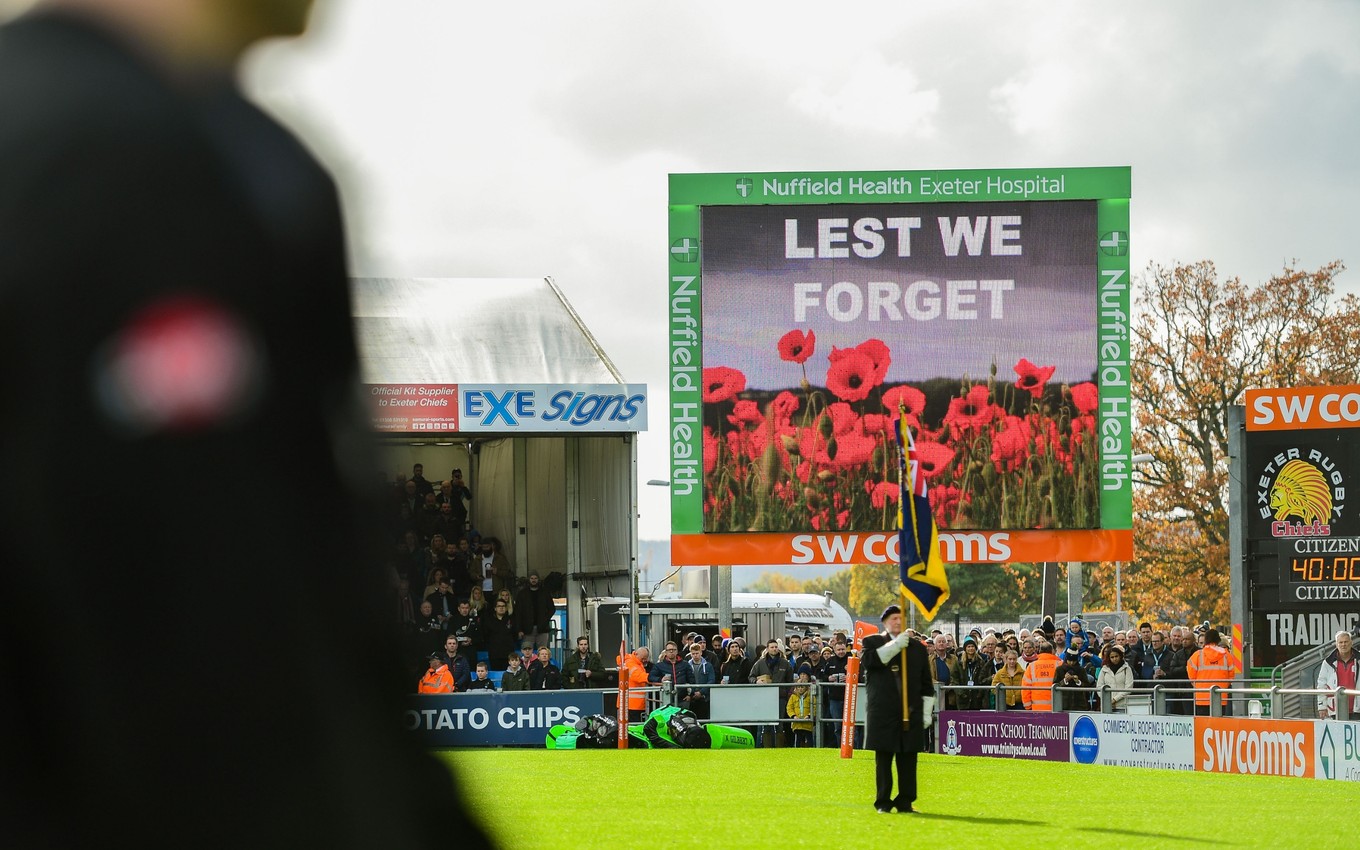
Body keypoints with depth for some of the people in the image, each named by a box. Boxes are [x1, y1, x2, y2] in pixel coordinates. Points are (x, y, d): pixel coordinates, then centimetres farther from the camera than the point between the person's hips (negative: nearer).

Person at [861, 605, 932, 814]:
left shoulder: (917, 647, 15)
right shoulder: (872, 642, 8)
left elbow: (926, 684, 14)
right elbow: (870, 660, -16)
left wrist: (927, 711, 7)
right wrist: (895, 645, -18)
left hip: (911, 713, 2)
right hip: (883, 712, -2)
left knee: (908, 759, 1)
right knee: (883, 759, 0)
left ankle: (905, 802, 7)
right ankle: (883, 802, 6)